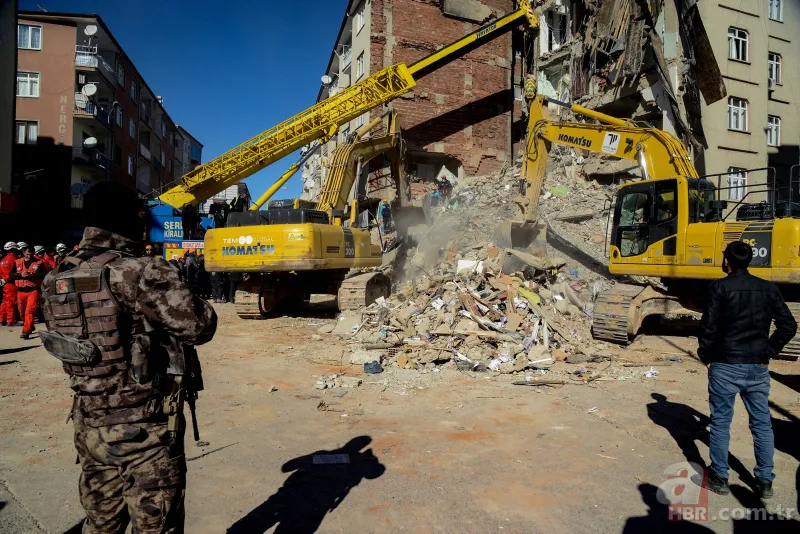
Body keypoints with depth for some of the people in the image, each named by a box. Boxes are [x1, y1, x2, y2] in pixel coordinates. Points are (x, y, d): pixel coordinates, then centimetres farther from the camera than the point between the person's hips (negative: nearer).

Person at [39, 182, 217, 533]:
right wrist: (175, 288, 0)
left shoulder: (57, 280, 4)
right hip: (144, 428, -7)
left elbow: (61, 337, 16)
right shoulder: (139, 273, -21)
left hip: (89, 424, 8)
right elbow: (199, 326, -21)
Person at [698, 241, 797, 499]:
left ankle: (720, 477, 15)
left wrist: (705, 355, 0)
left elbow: (709, 326, -14)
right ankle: (765, 481, 22)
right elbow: (788, 325, 2)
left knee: (721, 422, 7)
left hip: (725, 366, -4)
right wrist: (768, 352, 8)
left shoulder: (720, 287, -10)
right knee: (762, 423, 15)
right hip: (757, 367, 4)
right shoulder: (769, 288, 4)